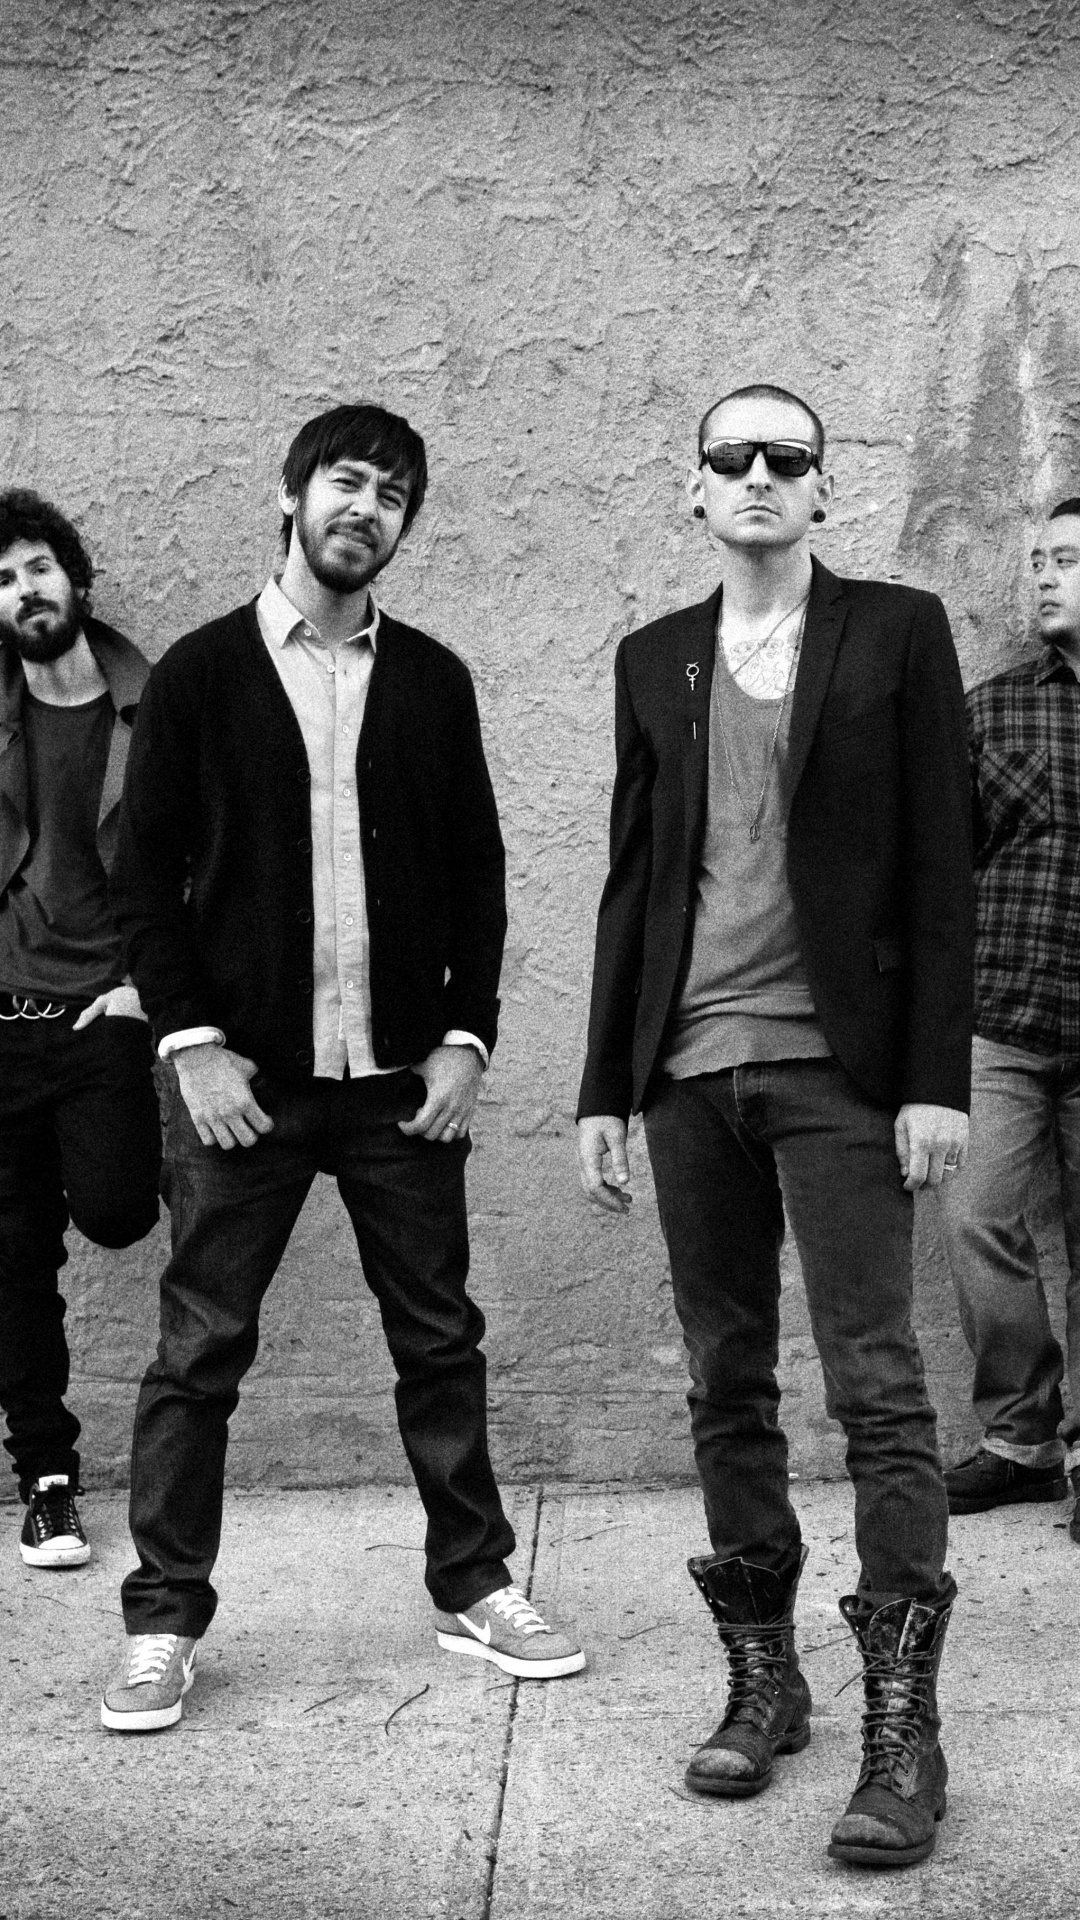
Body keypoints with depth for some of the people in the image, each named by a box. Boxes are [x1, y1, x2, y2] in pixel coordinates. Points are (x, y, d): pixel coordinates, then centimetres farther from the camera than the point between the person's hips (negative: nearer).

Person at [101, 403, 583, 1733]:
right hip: (244, 1074, -2)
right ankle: (163, 1623, 14)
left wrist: (464, 1035, -1)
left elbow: (476, 870, 8)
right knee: (198, 1351, 2)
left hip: (401, 1074, 2)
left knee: (439, 1338, 9)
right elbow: (145, 873, 0)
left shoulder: (430, 680, 8)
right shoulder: (200, 672, 2)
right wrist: (192, 1040, -9)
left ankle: (474, 1588, 24)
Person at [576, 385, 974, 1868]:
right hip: (692, 1065, 4)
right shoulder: (655, 660, 14)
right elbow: (633, 880, 14)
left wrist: (937, 1077, -9)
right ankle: (762, 1680, 20)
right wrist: (607, 1087, 9)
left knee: (878, 1386, -5)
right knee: (726, 1386, 8)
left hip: (838, 1061, -4)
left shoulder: (897, 632, 3)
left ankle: (903, 1726, 1)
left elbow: (938, 867, -1)